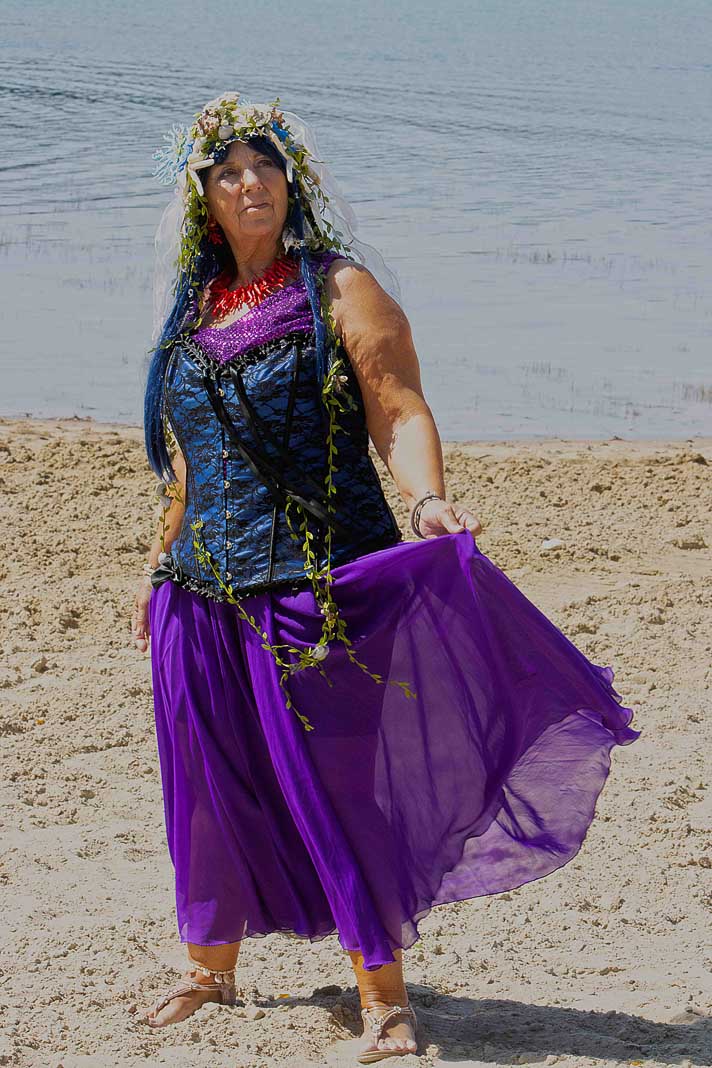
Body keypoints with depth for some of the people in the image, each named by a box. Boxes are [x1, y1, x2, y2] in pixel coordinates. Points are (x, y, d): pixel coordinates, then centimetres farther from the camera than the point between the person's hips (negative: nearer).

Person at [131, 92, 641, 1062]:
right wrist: (161, 564, 24)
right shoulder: (193, 307, 14)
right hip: (208, 585, 6)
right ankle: (211, 966, 28)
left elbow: (399, 412, -10)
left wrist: (428, 499, -28)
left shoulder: (342, 289, -2)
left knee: (339, 783, -7)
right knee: (210, 785, 11)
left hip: (318, 576, -6)